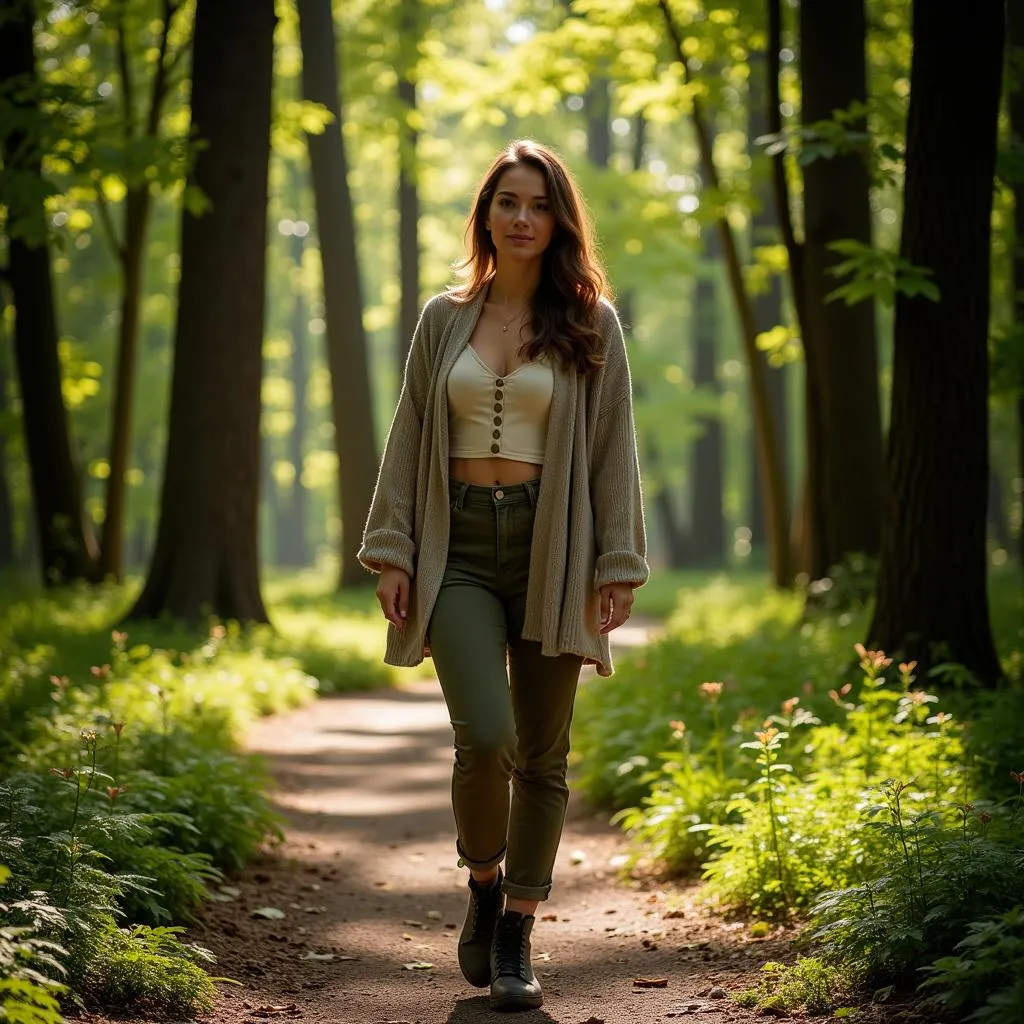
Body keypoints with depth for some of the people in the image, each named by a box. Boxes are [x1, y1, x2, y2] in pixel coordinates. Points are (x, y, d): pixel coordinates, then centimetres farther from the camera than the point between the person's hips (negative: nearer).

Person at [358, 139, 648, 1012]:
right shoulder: (444, 319, 10)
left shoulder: (591, 324, 5)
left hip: (550, 547, 0)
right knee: (484, 736, -16)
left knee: (542, 754, 3)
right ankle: (484, 884, 12)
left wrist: (617, 567, -3)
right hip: (459, 546, 0)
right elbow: (409, 441, 10)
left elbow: (614, 450, 3)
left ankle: (517, 939, 16)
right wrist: (392, 552, 3)